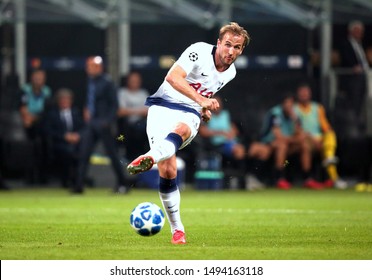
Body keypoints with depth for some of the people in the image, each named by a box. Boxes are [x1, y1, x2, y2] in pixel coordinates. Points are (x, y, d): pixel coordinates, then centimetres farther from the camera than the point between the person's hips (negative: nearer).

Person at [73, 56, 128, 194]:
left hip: (103, 124, -7)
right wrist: (86, 110, 9)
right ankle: (79, 185, 0)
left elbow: (114, 104, -11)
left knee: (112, 154, -1)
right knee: (84, 153, 0)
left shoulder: (107, 82, -9)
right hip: (90, 123, 7)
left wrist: (108, 120, -19)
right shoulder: (89, 82, 11)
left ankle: (122, 184, 8)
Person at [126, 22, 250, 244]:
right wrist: (201, 99, -36)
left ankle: (149, 159, -67)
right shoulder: (199, 51, -12)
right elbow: (173, 78, -28)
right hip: (164, 106, -3)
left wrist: (206, 109, 13)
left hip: (190, 114, 3)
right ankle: (177, 229, -3)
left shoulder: (230, 72, 9)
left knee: (181, 130, -38)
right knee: (167, 170, -16)